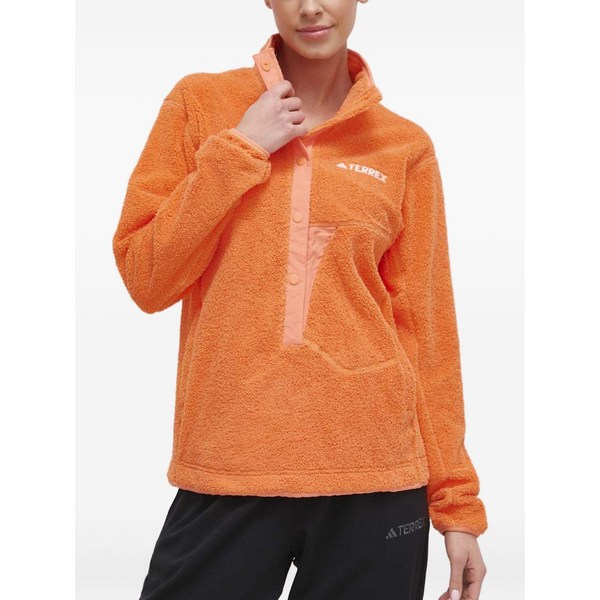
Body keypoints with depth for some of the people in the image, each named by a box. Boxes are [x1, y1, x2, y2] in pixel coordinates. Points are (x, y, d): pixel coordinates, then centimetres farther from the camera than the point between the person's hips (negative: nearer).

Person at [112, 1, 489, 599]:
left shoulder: (406, 146, 5)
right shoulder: (199, 102, 5)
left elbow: (425, 326, 5)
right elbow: (146, 280, -1)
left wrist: (455, 501, 4)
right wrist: (238, 152, -8)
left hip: (374, 475, 1)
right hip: (225, 472, 0)